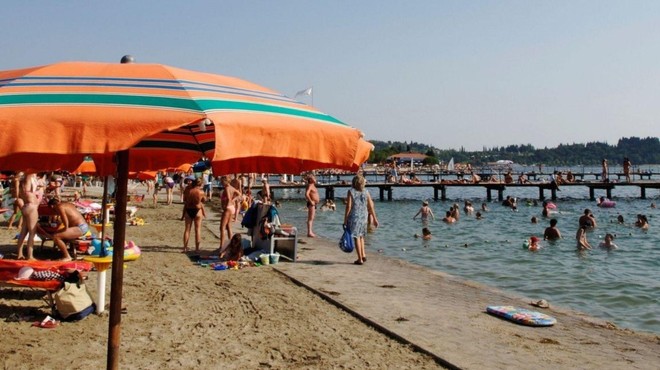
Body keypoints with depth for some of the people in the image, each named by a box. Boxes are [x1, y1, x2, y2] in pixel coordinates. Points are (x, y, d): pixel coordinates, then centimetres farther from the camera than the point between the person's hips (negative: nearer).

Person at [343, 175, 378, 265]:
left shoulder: (351, 192, -8)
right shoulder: (366, 192, 2)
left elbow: (348, 207, -11)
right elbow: (371, 206, 3)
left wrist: (345, 220, -5)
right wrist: (374, 218, 11)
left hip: (354, 217, -4)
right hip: (364, 216, 4)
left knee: (356, 237, 3)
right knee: (361, 236, 22)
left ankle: (360, 259, 5)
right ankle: (363, 255, 16)